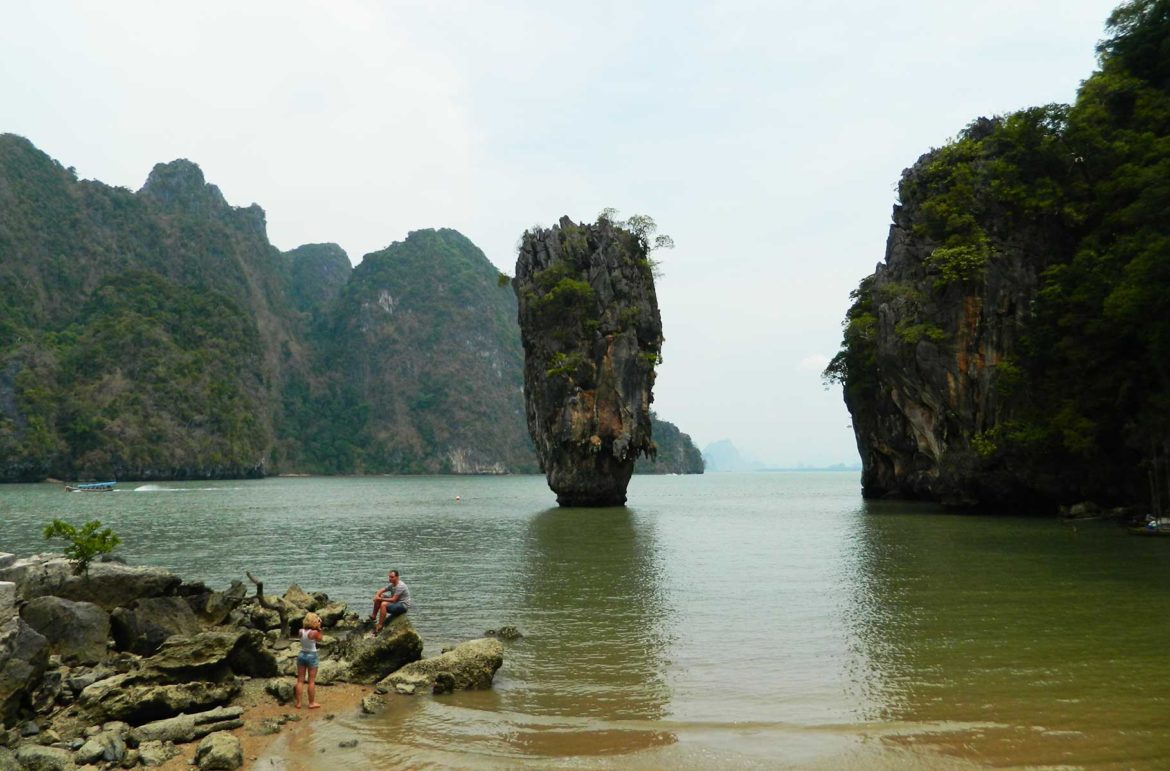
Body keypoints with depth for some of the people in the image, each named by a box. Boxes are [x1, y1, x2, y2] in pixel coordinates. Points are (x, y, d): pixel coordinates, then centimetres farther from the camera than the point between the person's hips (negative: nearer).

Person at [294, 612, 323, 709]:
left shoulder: (301, 631, -6)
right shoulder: (314, 632, -19)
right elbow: (319, 639, -1)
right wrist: (319, 629, -6)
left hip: (301, 655, 5)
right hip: (311, 656, -4)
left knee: (300, 680, 11)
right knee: (312, 681, 5)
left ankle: (298, 703, 15)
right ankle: (311, 703, 12)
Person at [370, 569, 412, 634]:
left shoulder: (400, 586, -22)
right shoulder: (392, 585, 8)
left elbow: (393, 600, -25)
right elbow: (381, 590, 16)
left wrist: (381, 599, -19)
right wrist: (377, 596, -6)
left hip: (403, 606, -10)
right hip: (396, 602, 10)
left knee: (383, 604, -32)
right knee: (378, 598, 8)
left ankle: (379, 626, -27)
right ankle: (373, 616, 12)